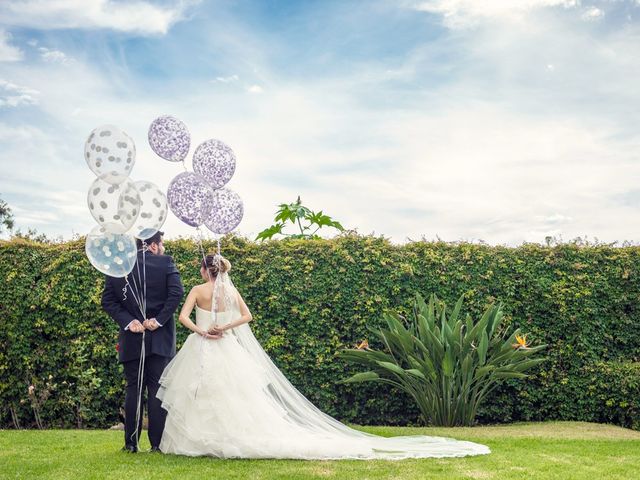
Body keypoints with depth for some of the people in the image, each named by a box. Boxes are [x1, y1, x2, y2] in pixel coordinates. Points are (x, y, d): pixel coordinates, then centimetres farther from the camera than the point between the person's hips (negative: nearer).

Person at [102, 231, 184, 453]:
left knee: (133, 388, 9)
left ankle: (131, 443, 11)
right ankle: (157, 443, 4)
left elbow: (108, 300, 0)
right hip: (160, 338, -2)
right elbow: (177, 293, -14)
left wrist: (129, 321, -4)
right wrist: (160, 320, -12)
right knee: (157, 388, 4)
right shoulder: (166, 262, -2)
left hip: (131, 340, 2)